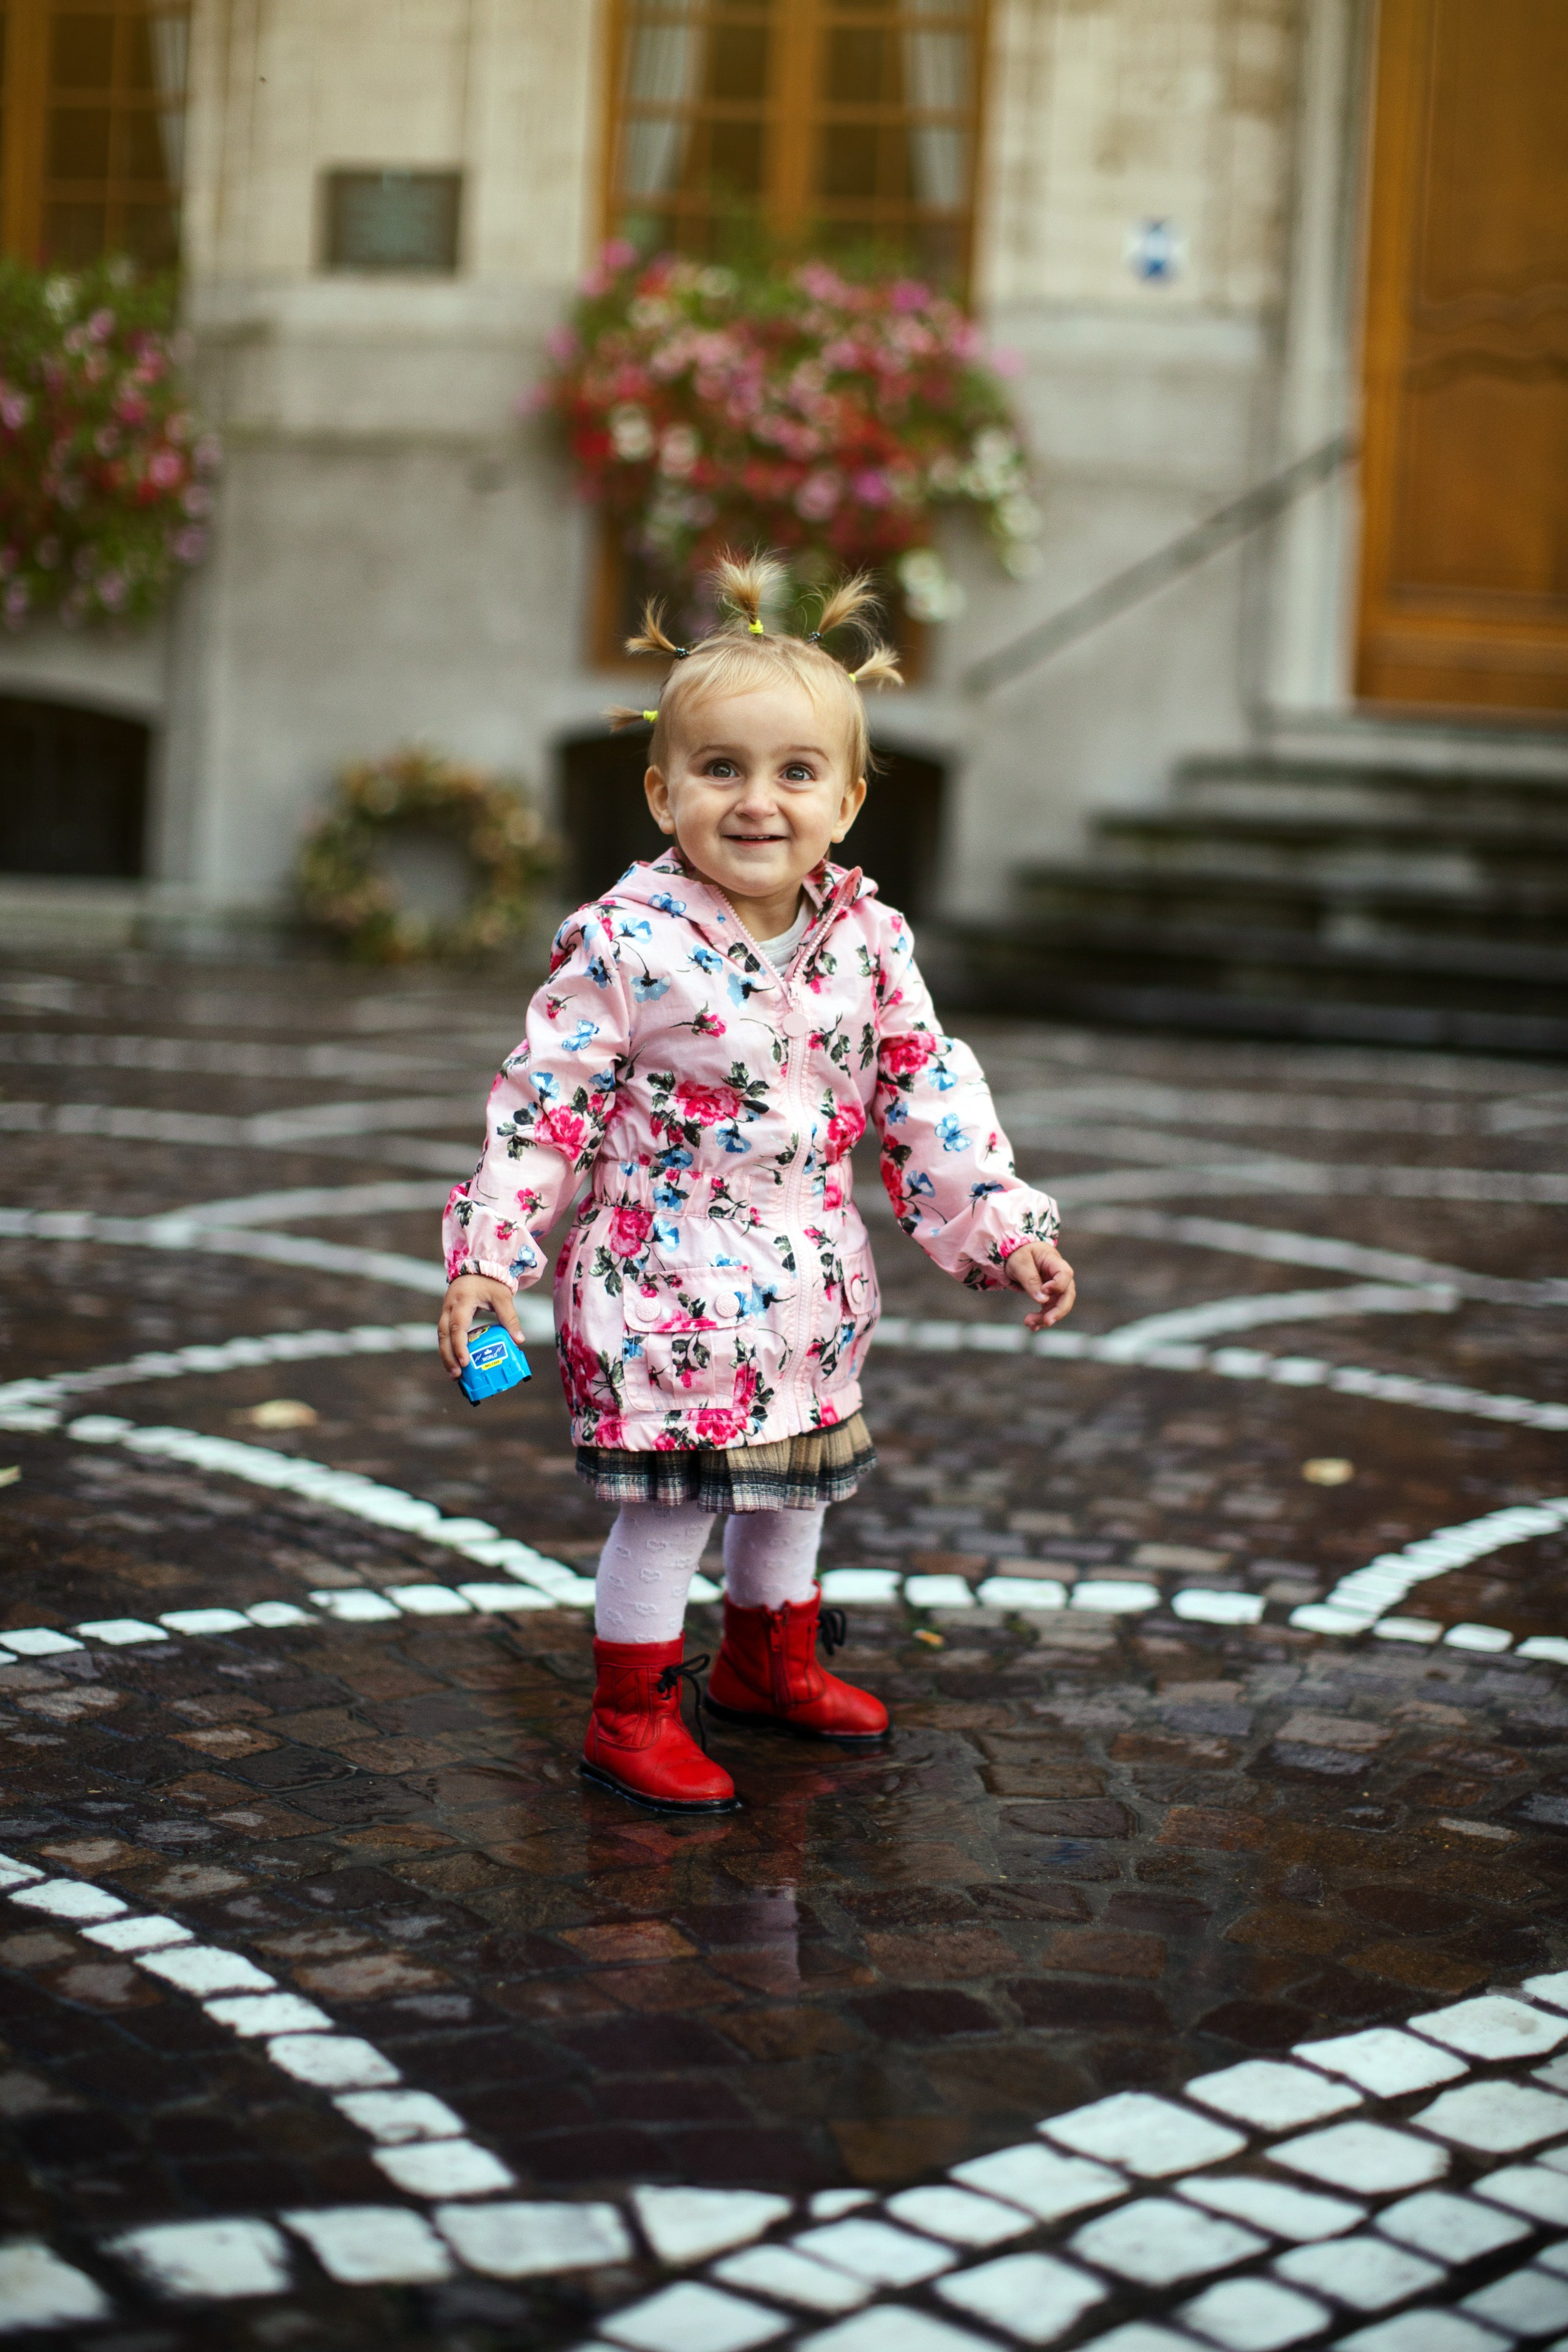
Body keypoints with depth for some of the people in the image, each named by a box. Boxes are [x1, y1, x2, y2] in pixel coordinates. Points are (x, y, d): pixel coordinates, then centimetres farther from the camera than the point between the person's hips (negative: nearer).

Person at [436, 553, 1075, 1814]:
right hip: (665, 1280, -6)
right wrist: (488, 1253, -16)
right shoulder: (627, 942, -16)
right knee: (669, 1501, -2)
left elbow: (928, 1089, 6)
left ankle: (773, 1660, 43)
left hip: (809, 1285, 6)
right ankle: (633, 1713, 15)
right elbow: (547, 1101, -12)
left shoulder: (867, 939, -2)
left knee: (795, 1483, 20)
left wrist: (1004, 1223, 2)